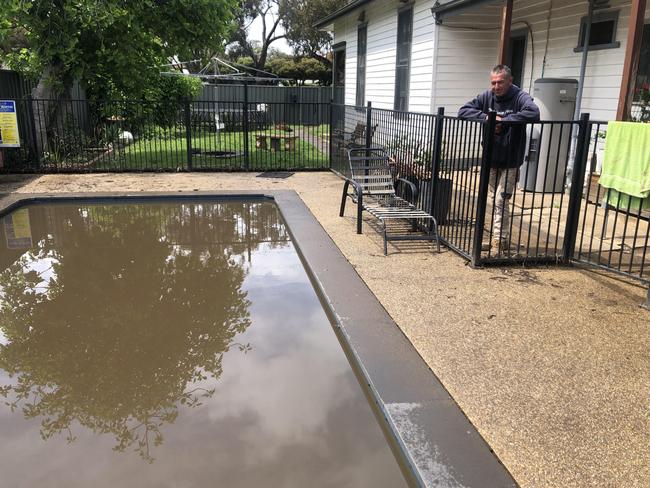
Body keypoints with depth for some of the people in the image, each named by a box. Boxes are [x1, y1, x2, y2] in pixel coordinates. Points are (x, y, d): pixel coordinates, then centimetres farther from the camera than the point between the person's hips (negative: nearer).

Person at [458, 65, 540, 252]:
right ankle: (501, 237, 27)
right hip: (491, 160, 5)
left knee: (500, 200, -10)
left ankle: (500, 240, -1)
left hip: (510, 161, -5)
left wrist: (503, 120, -29)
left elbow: (533, 114, -33)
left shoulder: (520, 97, -14)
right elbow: (463, 111, -5)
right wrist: (486, 117, -19)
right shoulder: (487, 97, 0)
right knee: (495, 199, 14)